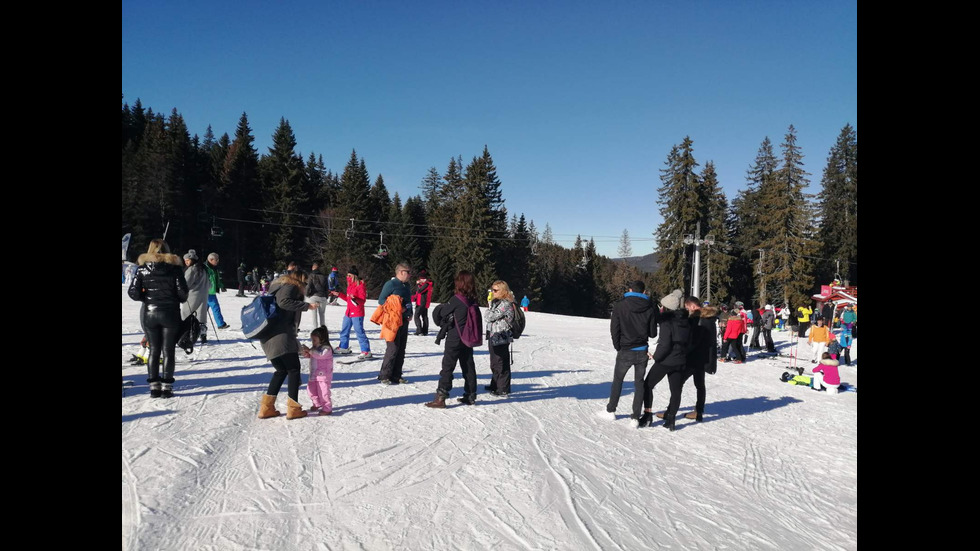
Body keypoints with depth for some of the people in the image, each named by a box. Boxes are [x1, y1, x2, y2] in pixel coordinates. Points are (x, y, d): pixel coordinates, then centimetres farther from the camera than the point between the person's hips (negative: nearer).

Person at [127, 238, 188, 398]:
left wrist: (147, 298, 13)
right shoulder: (174, 267, -5)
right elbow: (183, 292, -9)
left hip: (149, 313, 2)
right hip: (170, 313, -2)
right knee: (168, 351, 4)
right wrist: (178, 299, 12)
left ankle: (154, 385, 11)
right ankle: (166, 386, 4)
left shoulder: (142, 268, 0)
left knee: (154, 350, 12)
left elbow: (133, 292, -5)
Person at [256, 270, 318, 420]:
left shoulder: (278, 287, 28)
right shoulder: (290, 287, -1)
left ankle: (266, 407, 13)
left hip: (268, 336, 10)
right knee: (294, 369, -3)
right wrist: (306, 305, -19)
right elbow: (284, 302, -22)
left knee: (281, 370, 16)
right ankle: (293, 408, -4)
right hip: (281, 335, -10)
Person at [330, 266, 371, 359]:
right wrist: (339, 294, 20)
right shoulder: (350, 285, 13)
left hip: (357, 313, -9)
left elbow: (363, 300, -17)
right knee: (344, 330, 19)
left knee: (359, 332, -10)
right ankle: (343, 348, 34)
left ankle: (366, 351, -7)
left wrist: (355, 298, -34)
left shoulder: (360, 285, -13)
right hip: (349, 312, 9)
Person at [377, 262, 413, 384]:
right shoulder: (391, 284, -9)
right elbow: (381, 300, -12)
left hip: (404, 321, 9)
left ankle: (396, 375, 18)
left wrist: (410, 313, 9)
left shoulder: (406, 285, 16)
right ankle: (384, 376, -1)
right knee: (393, 348, -9)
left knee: (401, 349, 10)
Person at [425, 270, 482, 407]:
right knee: (468, 366, 14)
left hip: (455, 338, -6)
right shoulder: (473, 300, 3)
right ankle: (470, 395, 20)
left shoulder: (457, 299, -16)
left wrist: (440, 307, 14)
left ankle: (440, 397, -4)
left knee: (447, 367, -3)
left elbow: (443, 313, -6)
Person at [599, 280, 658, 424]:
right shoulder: (650, 308, -5)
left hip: (625, 351, -1)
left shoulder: (620, 306, -7)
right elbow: (653, 333, -2)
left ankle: (610, 411, 24)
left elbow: (614, 330, -8)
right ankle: (635, 417, 8)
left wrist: (618, 347, 6)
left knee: (617, 380, 16)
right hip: (642, 352, 1)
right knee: (639, 382, 10)